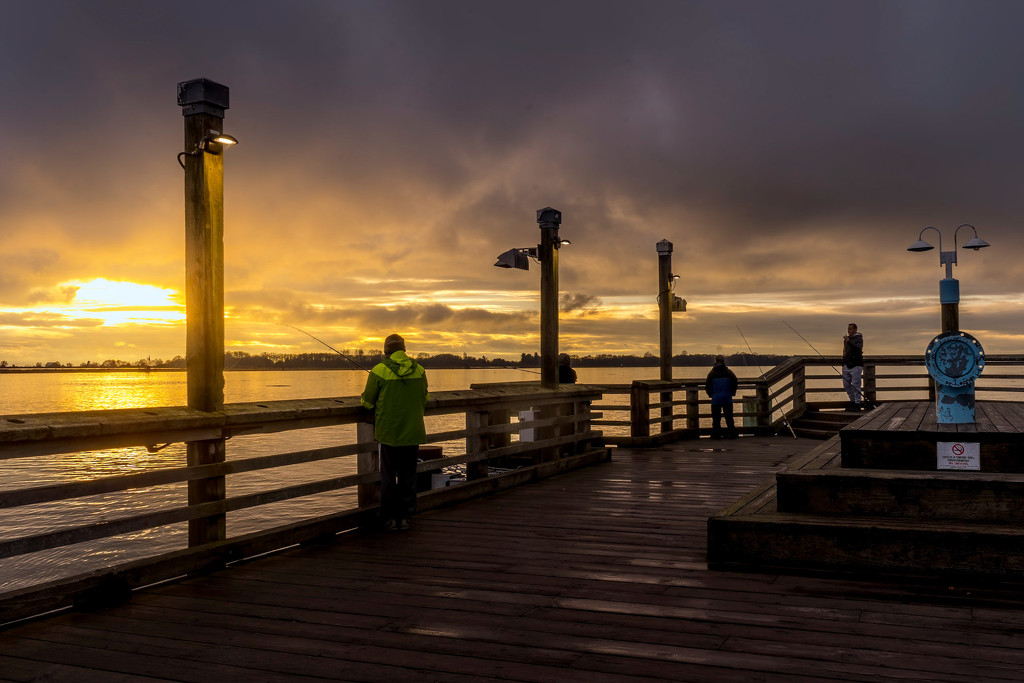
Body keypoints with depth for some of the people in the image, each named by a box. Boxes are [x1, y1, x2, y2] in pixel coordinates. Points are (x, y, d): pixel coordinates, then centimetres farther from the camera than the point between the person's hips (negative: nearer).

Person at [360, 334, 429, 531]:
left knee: (388, 476, 7)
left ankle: (390, 518, 12)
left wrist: (362, 399, 20)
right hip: (412, 433, 3)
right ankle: (406, 517, 15)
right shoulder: (419, 370, 2)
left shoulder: (379, 371, -10)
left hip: (388, 432, -3)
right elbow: (424, 400, 13)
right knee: (408, 475, 11)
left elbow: (368, 402, -3)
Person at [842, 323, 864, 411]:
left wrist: (849, 342, -37)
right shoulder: (847, 338, 16)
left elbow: (859, 348, -28)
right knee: (846, 385, 8)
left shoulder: (859, 339, -7)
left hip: (856, 365, -8)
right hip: (847, 365, 8)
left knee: (855, 385, -8)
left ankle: (857, 404, -4)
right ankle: (852, 401, 21)